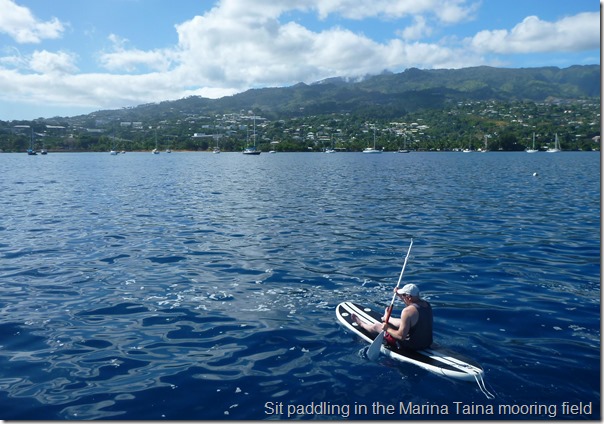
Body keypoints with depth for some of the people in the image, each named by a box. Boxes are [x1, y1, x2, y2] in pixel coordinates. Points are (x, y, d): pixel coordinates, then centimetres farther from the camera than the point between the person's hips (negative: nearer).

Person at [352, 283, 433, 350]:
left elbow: (401, 336, -28)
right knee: (403, 322, 33)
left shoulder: (407, 311, -30)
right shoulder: (426, 304, -5)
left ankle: (361, 324, 45)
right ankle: (387, 318, 68)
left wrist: (387, 329, -12)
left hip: (411, 346, -7)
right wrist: (399, 295, 16)